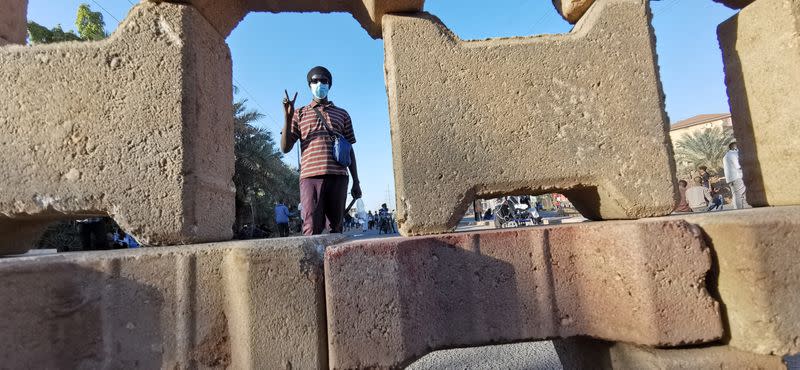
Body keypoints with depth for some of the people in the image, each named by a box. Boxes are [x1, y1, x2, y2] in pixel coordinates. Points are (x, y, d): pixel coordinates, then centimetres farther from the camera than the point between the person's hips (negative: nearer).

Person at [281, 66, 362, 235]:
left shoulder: (342, 114, 20)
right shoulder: (299, 114, 18)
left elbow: (349, 150, 17)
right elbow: (285, 148, 10)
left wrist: (356, 182, 11)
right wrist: (287, 117, -3)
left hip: (337, 177, 2)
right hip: (310, 176, -1)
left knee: (336, 226, 3)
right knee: (312, 228, -10)